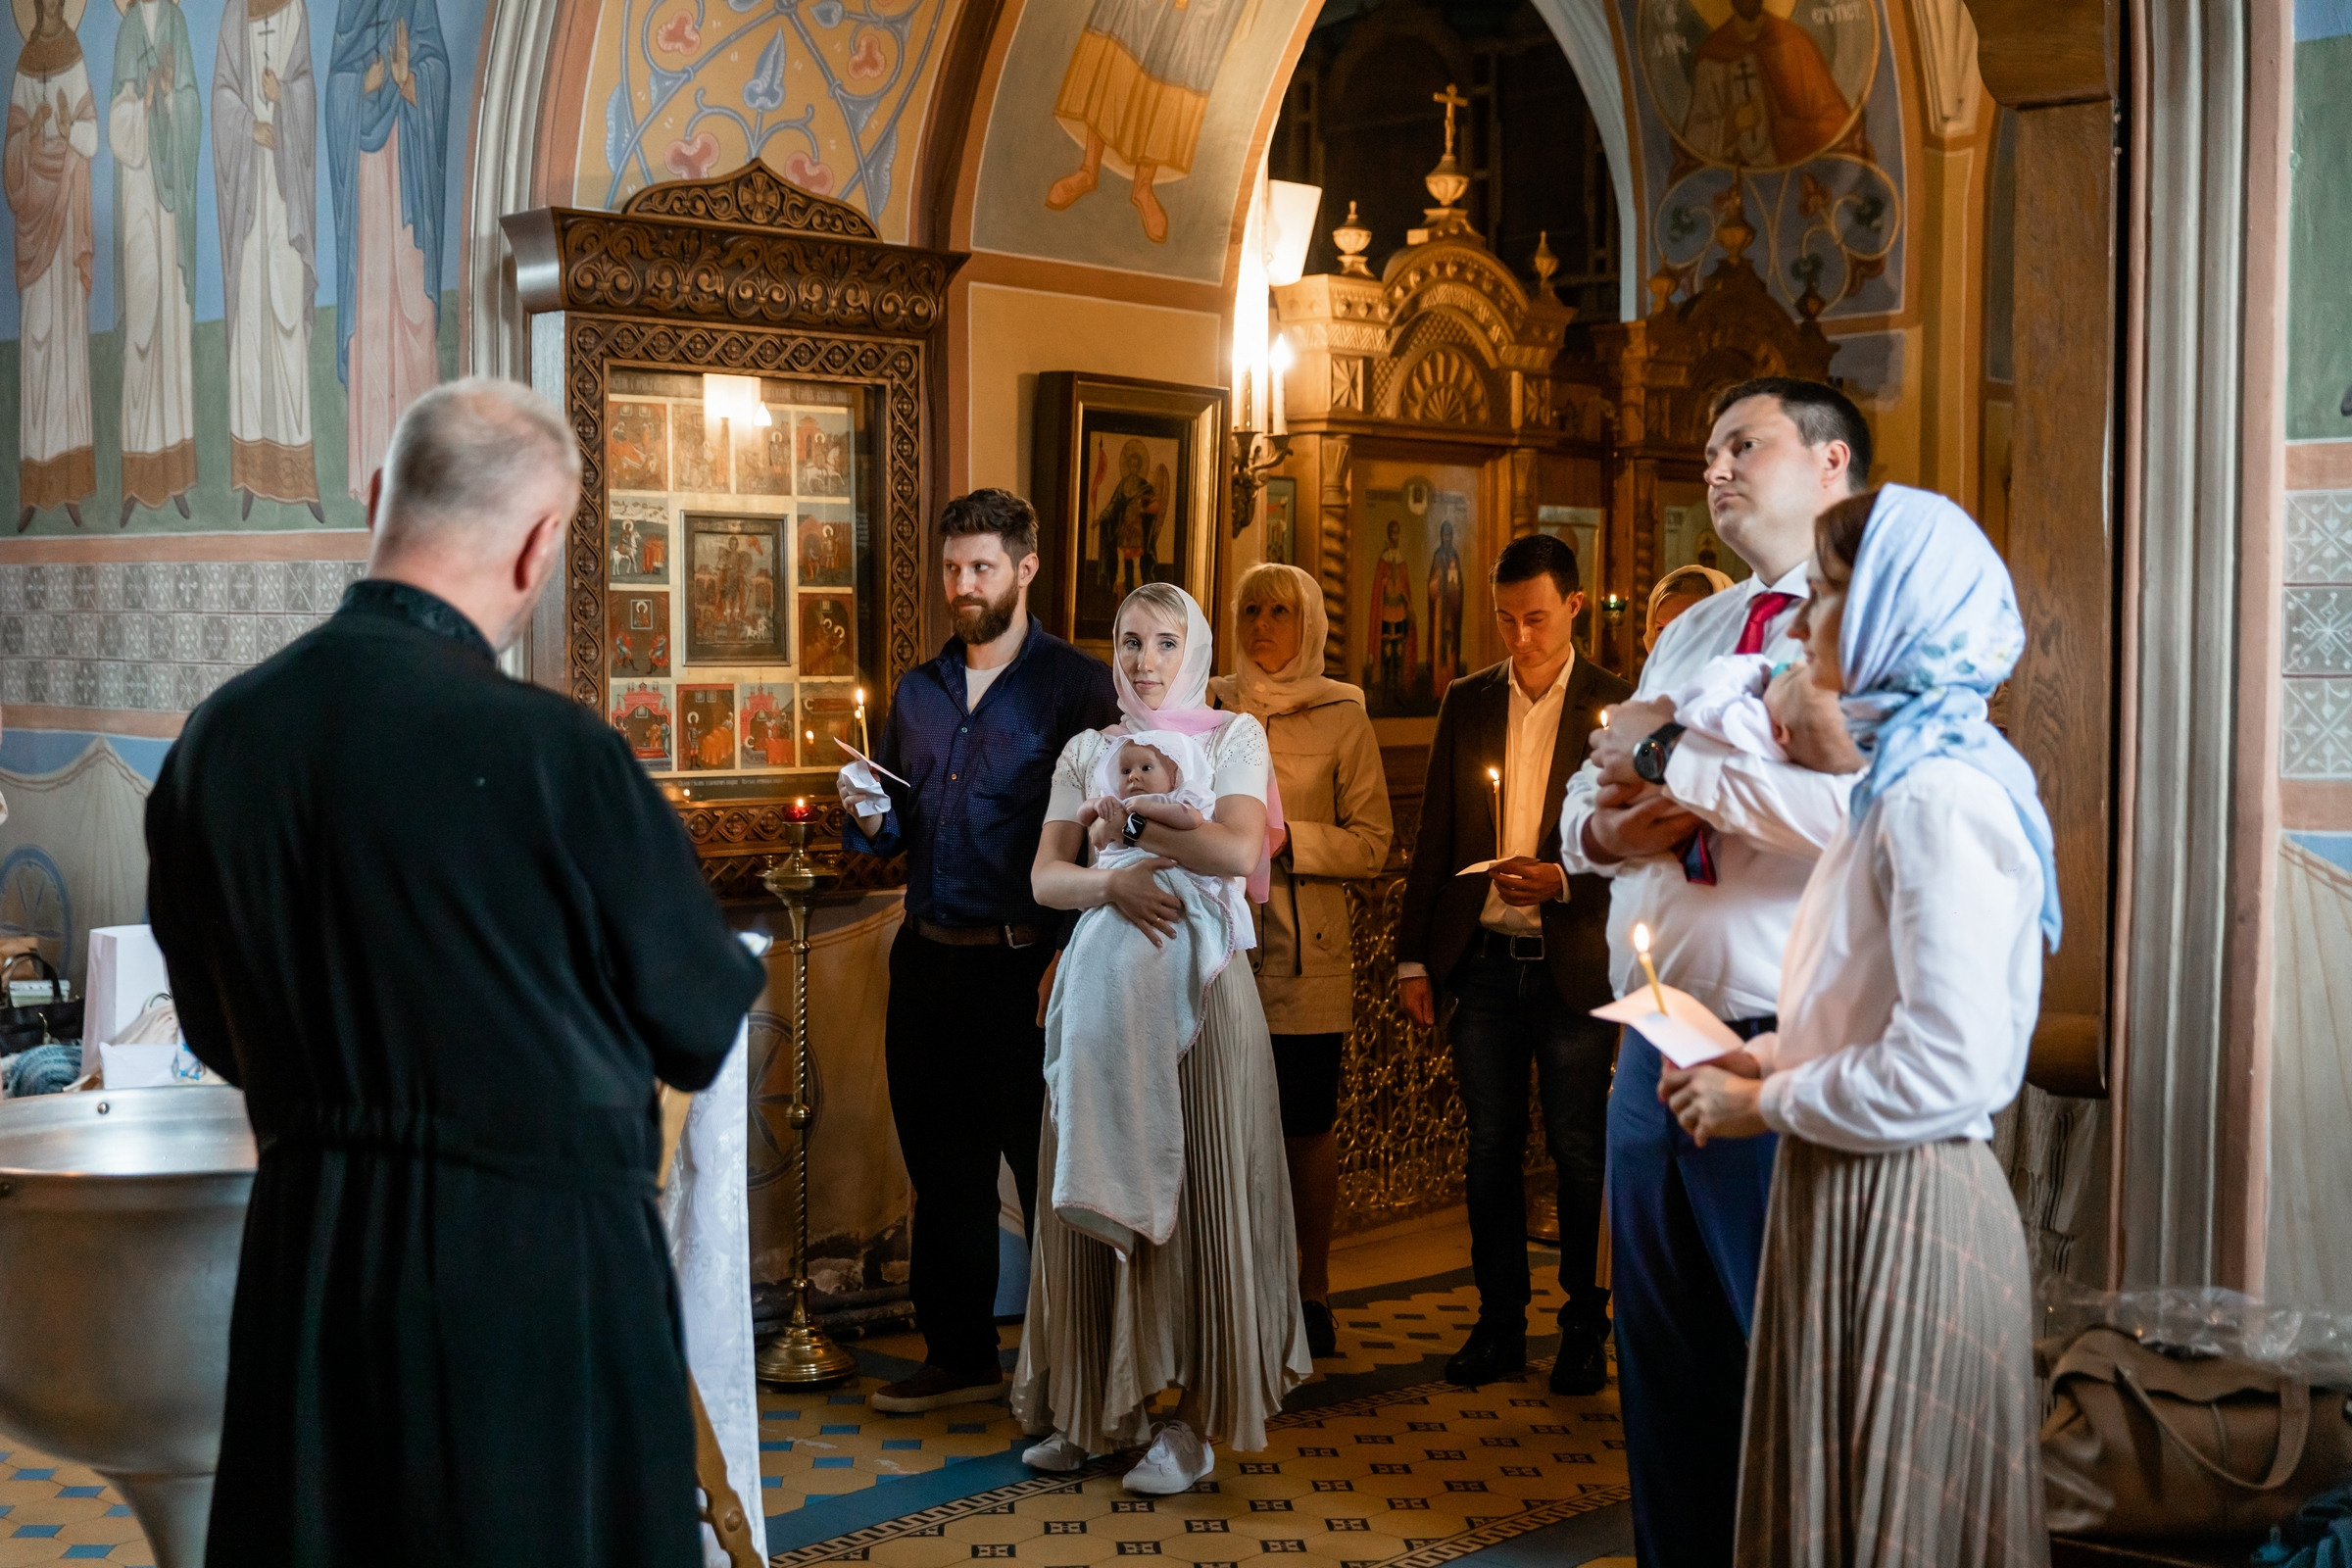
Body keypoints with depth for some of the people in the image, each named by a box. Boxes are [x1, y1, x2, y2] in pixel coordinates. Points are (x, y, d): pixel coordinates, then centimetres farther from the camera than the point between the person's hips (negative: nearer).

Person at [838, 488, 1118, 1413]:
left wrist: (1070, 956, -17)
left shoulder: (1076, 686, -5)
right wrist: (871, 816, -5)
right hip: (929, 957, 6)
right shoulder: (917, 693, 14)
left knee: (1048, 1169, 1)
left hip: (1026, 963, -6)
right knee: (941, 1166, 12)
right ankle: (959, 1356, 24)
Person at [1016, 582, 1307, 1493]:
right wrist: (1111, 879, -15)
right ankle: (1096, 1404, 14)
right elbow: (1045, 878, 5)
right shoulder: (1087, 751, 13)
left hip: (1197, 982, -3)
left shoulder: (1233, 736, 4)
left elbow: (1239, 851, -12)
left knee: (1200, 1190, -2)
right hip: (1103, 982, 3)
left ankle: (1198, 1419, 3)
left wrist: (1130, 826, -5)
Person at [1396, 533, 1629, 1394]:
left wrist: (1563, 880, -19)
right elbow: (1435, 838, 11)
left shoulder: (1619, 706, -1)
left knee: (1579, 1153, 3)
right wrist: (1414, 957, 7)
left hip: (1574, 962, -3)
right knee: (1492, 1149, 9)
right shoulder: (1467, 702, 9)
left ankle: (1585, 1331, 15)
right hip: (1482, 960, 3)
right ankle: (1499, 1323, 18)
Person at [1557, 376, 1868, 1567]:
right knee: (1663, 1366, 17)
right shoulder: (1688, 634, 17)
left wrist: (1666, 754, -16)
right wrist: (1602, 825, -3)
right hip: (1658, 1052, 8)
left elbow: (1854, 801, -26)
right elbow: (1585, 801, 22)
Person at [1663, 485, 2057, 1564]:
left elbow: (1948, 1065, -25)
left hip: (1902, 1213, -10)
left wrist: (1764, 1104, -14)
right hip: (1846, 1195, 10)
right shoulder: (1903, 777, 13)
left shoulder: (1940, 796, -19)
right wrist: (1762, 1060, 7)